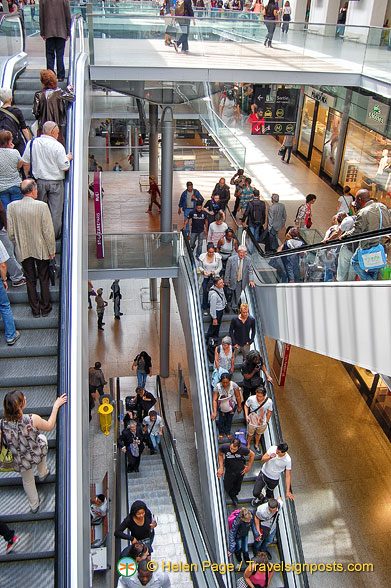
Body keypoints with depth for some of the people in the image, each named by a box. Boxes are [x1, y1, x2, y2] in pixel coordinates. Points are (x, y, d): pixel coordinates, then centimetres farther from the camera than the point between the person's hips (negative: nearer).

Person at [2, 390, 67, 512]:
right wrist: (56, 406, -4)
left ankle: (34, 505, 55)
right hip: (38, 455, -1)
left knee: (27, 481, 31)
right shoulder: (33, 419, -34)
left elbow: (6, 444, -7)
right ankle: (42, 473, 51)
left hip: (20, 462, 2)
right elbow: (49, 426, -12)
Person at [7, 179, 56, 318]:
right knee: (44, 279, 15)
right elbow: (48, 231, -14)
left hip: (23, 251, 2)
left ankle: (35, 310, 25)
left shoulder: (12, 207, -9)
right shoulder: (42, 206, -17)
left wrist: (18, 246, 13)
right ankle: (45, 308, 26)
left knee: (30, 280, 15)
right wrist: (51, 250, -4)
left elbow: (10, 232, -3)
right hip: (41, 249, -2)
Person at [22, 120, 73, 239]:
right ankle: (55, 235, 18)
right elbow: (65, 167, -12)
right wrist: (68, 158, 8)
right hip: (55, 182, -3)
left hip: (38, 181, 4)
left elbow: (25, 163, 3)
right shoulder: (57, 146, -15)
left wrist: (27, 178, 17)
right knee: (55, 210, 9)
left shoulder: (32, 143, -3)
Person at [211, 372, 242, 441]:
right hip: (221, 407, -1)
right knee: (221, 420, 19)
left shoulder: (234, 385, -28)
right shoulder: (217, 387, -30)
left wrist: (239, 407, -3)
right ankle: (221, 433, 50)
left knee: (229, 420, 24)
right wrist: (215, 412, -29)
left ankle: (228, 432, 53)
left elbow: (238, 396, -13)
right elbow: (214, 400, -25)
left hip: (232, 406, 1)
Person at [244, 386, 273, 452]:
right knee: (250, 434, 27)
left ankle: (256, 445, 61)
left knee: (258, 434, 31)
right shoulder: (251, 399, -32)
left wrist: (267, 422, 1)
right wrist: (246, 415, -18)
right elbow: (246, 405, -10)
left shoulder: (269, 401, -29)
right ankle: (248, 444, 59)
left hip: (262, 423, 1)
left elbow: (269, 411, -8)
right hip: (252, 422, -1)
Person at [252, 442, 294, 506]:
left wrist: (288, 491, -21)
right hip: (263, 474, 1)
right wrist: (270, 457, -34)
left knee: (269, 495, 17)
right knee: (255, 493, 0)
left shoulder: (288, 460, -25)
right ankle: (260, 497, 36)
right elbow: (262, 460, -13)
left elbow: (288, 476, -17)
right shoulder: (273, 448, -22)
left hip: (274, 480, -1)